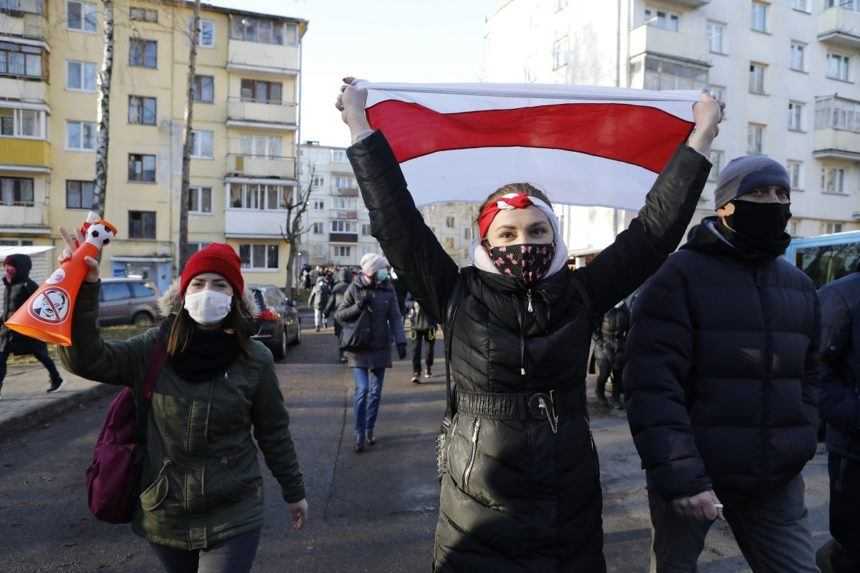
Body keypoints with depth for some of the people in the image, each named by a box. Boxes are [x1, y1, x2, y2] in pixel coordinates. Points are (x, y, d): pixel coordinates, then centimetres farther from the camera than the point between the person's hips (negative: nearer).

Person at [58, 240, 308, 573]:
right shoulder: (155, 348, -6)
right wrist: (84, 288, -28)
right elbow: (86, 359, -17)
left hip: (232, 517, -2)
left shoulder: (254, 359, -10)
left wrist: (293, 491, 7)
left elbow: (274, 433, -1)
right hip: (164, 516, 3)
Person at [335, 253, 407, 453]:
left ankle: (370, 430, 25)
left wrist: (400, 341, -13)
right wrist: (358, 307, -18)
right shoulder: (355, 289, -4)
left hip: (380, 348, 3)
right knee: (362, 389, -11)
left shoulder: (388, 290, 1)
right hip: (358, 349, -2)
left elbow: (395, 318, -1)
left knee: (375, 392, 9)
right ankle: (359, 434, 2)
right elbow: (338, 315, -2)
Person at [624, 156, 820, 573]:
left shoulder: (801, 286, 10)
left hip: (776, 481, 5)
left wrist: (799, 449, 8)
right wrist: (680, 476, -23)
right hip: (691, 474, -5)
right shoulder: (680, 276, -11)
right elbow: (653, 383, -19)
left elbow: (806, 377, 17)